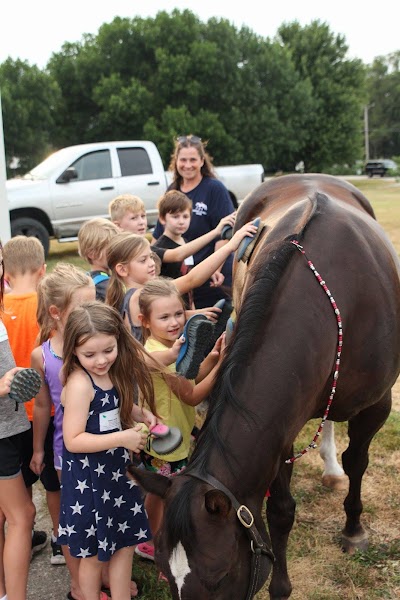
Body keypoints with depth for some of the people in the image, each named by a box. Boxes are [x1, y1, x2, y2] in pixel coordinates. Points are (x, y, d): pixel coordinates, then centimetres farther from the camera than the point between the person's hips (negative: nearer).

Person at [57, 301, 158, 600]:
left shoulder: (114, 373, -1)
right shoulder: (79, 384, -24)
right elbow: (73, 440, -25)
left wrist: (142, 414, -3)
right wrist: (122, 438, -28)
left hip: (117, 472, 7)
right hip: (89, 480, -7)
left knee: (125, 544, 18)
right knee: (93, 553, 12)